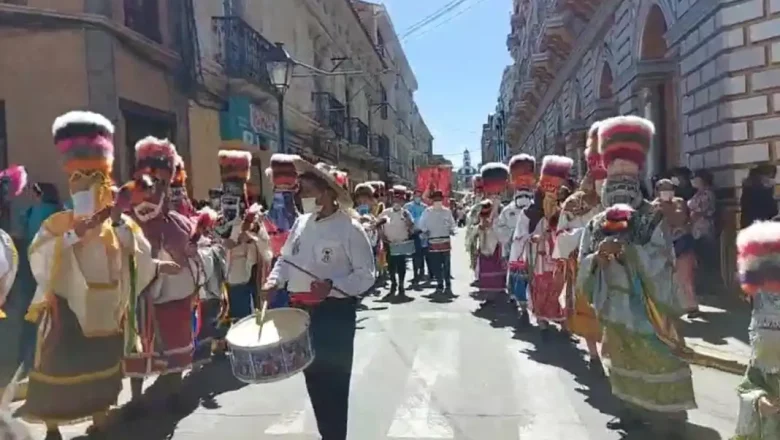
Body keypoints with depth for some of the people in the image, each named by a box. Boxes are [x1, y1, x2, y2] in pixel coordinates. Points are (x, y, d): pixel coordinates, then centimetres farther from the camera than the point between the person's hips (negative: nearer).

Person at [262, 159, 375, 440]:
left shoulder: (350, 229, -13)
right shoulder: (301, 223, 6)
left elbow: (366, 275, -13)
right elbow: (286, 258, 17)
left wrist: (333, 286, -27)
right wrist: (275, 280, -2)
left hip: (336, 313, -6)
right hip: (302, 310, 7)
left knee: (333, 380, 3)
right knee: (313, 376, 18)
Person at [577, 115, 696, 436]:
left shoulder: (654, 220, -8)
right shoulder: (596, 225, 3)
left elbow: (661, 265, -18)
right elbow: (582, 271, -1)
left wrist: (630, 246, -26)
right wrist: (598, 255, -20)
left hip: (648, 308, -4)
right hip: (614, 309, 5)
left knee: (659, 365, 1)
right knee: (623, 364, 18)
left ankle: (672, 424, 14)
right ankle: (631, 412, 35)